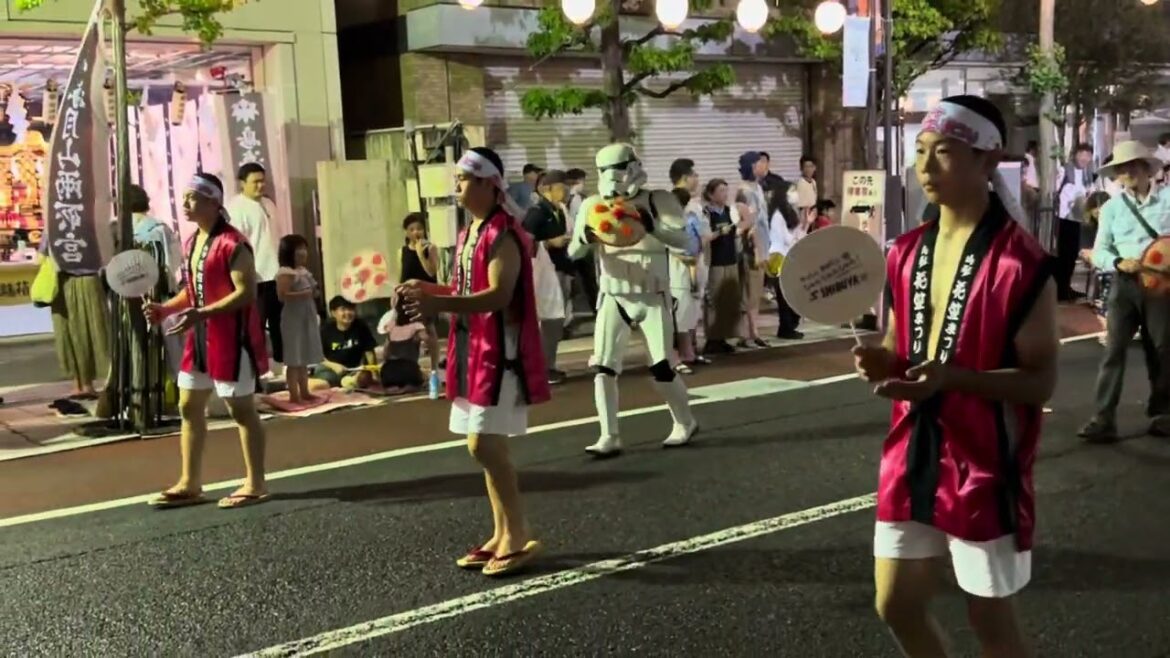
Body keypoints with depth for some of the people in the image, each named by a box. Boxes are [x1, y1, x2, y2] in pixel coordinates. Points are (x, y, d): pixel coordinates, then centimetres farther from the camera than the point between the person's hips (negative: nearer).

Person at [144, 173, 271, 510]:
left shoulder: (231, 243, -17)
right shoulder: (191, 242, 13)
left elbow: (246, 292, -22)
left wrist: (201, 314, -28)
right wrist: (165, 308, 5)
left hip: (231, 337, -9)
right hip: (200, 336, 10)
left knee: (240, 408, -1)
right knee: (189, 406, 12)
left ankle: (256, 484, 10)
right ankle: (190, 483, 22)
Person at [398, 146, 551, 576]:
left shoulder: (503, 234, -15)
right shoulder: (469, 232, 15)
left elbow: (498, 295, -25)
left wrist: (441, 304, -35)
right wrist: (430, 291, 10)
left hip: (499, 348, -10)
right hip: (472, 346, 10)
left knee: (484, 444, -11)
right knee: (487, 445, 12)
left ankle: (520, 537, 0)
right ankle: (503, 535, 21)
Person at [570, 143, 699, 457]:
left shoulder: (658, 200, -9)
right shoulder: (593, 205, -2)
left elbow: (683, 240, -21)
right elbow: (572, 252, -5)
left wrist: (652, 226, -39)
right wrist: (585, 238, -28)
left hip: (653, 297, -2)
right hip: (613, 297, 3)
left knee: (661, 369, 1)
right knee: (603, 367, -6)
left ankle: (685, 423, 25)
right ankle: (609, 437, 2)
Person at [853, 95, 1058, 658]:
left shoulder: (1020, 262, -16)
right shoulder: (908, 252, 5)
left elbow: (1041, 379, -15)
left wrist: (952, 377, -29)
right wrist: (883, 361, -7)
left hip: (984, 467, -6)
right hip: (912, 457, 6)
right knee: (896, 605, 14)